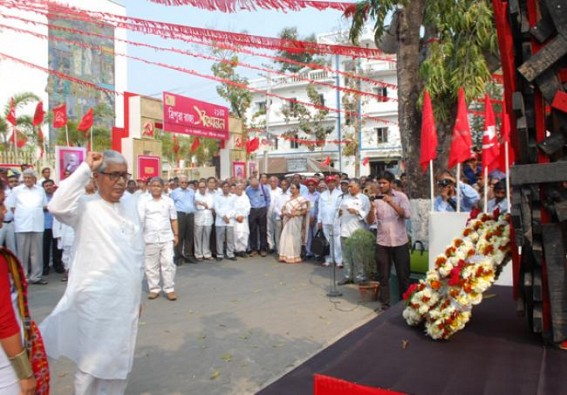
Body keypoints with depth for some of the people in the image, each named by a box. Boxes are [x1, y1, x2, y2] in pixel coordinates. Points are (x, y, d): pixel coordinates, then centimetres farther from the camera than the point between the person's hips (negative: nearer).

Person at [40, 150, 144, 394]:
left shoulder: (130, 204, 6)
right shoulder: (85, 206, -10)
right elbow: (57, 206, -33)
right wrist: (85, 169, -26)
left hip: (127, 297, 5)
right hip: (96, 300, -5)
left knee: (120, 358, 20)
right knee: (92, 359, 9)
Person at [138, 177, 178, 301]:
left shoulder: (168, 201, 7)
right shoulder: (143, 201, 0)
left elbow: (173, 219, 12)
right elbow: (139, 219, -9)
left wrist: (176, 234, 9)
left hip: (166, 238, 1)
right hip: (150, 238, -1)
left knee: (168, 263, 0)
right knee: (151, 265, 7)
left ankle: (169, 289, 9)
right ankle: (154, 289, 19)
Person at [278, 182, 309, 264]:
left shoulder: (301, 199, -7)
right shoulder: (289, 198, 13)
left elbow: (305, 211, -11)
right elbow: (284, 208, 18)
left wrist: (294, 214, -20)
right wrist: (284, 213, -4)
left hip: (295, 221, -6)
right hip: (287, 220, 7)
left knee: (294, 238, -1)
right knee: (285, 238, 4)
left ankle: (295, 257, 8)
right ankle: (285, 256, 11)